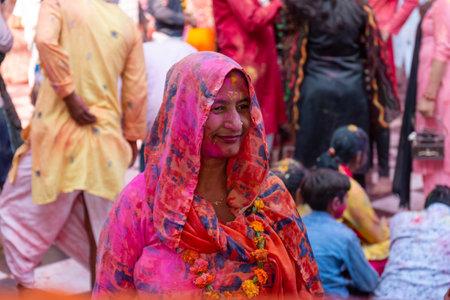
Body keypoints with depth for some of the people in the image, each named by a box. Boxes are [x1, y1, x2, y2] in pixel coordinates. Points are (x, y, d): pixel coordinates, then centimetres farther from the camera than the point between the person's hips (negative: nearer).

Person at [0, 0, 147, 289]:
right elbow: (136, 90, 7)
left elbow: (46, 40, -21)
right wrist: (131, 138, 17)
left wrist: (69, 94, -16)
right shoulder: (129, 26, 9)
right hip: (105, 137, 4)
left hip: (57, 132, -3)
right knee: (101, 227, 15)